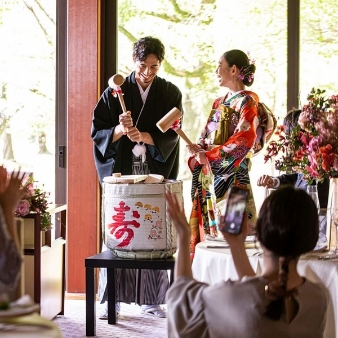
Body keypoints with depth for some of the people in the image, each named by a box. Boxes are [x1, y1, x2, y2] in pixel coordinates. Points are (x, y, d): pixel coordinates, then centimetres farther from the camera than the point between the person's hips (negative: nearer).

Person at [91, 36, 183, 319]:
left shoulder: (170, 93, 6)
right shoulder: (115, 92, 4)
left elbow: (172, 134, -4)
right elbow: (98, 131, 0)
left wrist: (143, 136, -20)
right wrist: (120, 130, -20)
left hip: (157, 173, 0)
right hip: (121, 172, 0)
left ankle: (152, 299, 6)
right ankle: (113, 298, 3)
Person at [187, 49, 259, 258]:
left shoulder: (247, 101, -5)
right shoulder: (219, 103, 19)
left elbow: (244, 140, -17)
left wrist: (208, 157, -14)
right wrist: (197, 151, -4)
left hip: (231, 176, -8)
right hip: (208, 178, 8)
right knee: (206, 231, 6)